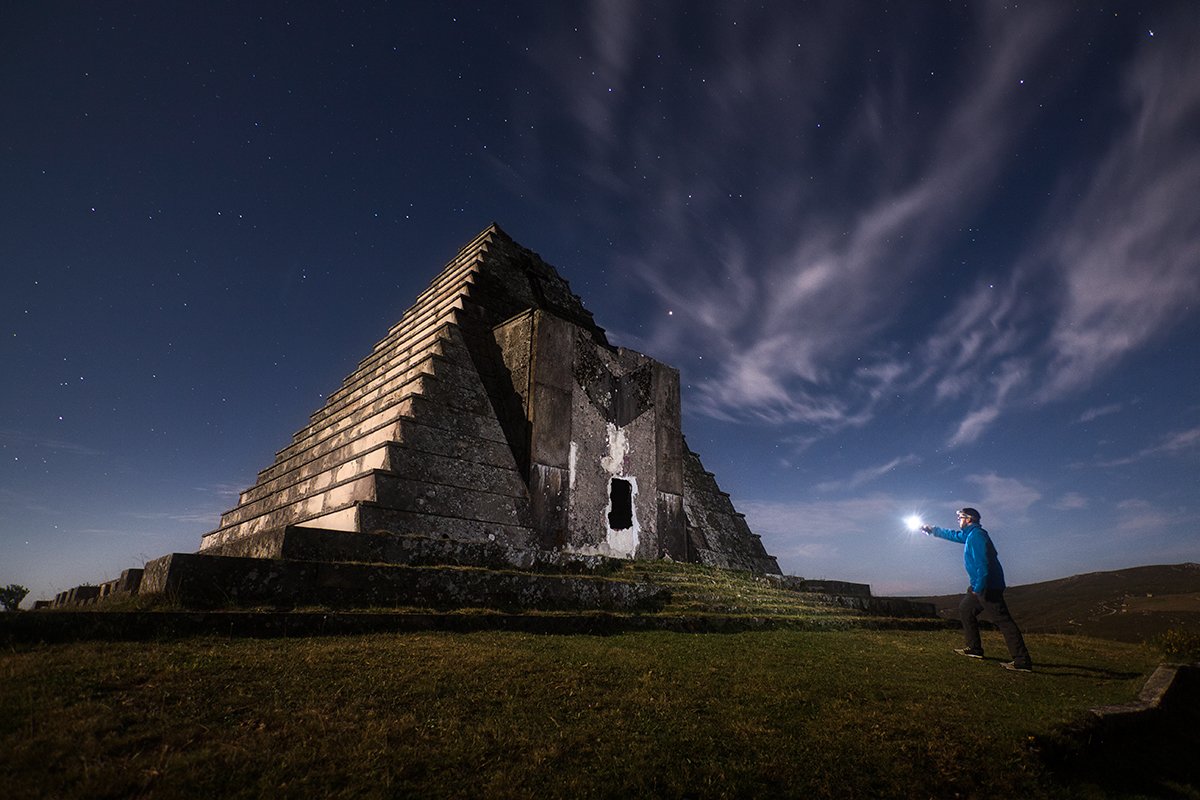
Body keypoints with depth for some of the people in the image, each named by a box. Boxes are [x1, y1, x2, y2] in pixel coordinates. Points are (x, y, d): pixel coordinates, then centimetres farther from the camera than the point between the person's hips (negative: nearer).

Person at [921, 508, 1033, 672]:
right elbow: (954, 535, 36)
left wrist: (979, 587, -25)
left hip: (988, 586, -11)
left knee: (1003, 620, -12)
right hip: (981, 586, 11)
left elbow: (982, 562, -23)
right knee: (965, 609, 18)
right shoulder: (970, 534, 16)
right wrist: (932, 529, 43)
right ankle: (974, 648, 21)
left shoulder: (976, 535, -15)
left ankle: (1022, 661, -14)